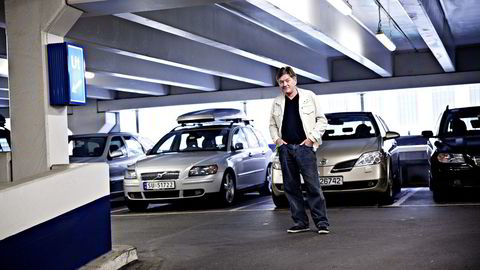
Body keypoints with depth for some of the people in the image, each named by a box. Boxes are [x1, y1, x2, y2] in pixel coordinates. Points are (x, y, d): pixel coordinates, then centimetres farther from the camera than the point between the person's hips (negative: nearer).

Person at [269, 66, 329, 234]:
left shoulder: (309, 96, 3)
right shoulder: (277, 103, 14)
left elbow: (322, 120, 4)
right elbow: (272, 124, 22)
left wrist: (312, 138, -6)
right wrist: (276, 139, 5)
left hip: (304, 147, -4)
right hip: (285, 148, 4)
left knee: (313, 187, -7)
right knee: (291, 187, 5)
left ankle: (322, 223, -3)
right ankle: (300, 222, 12)